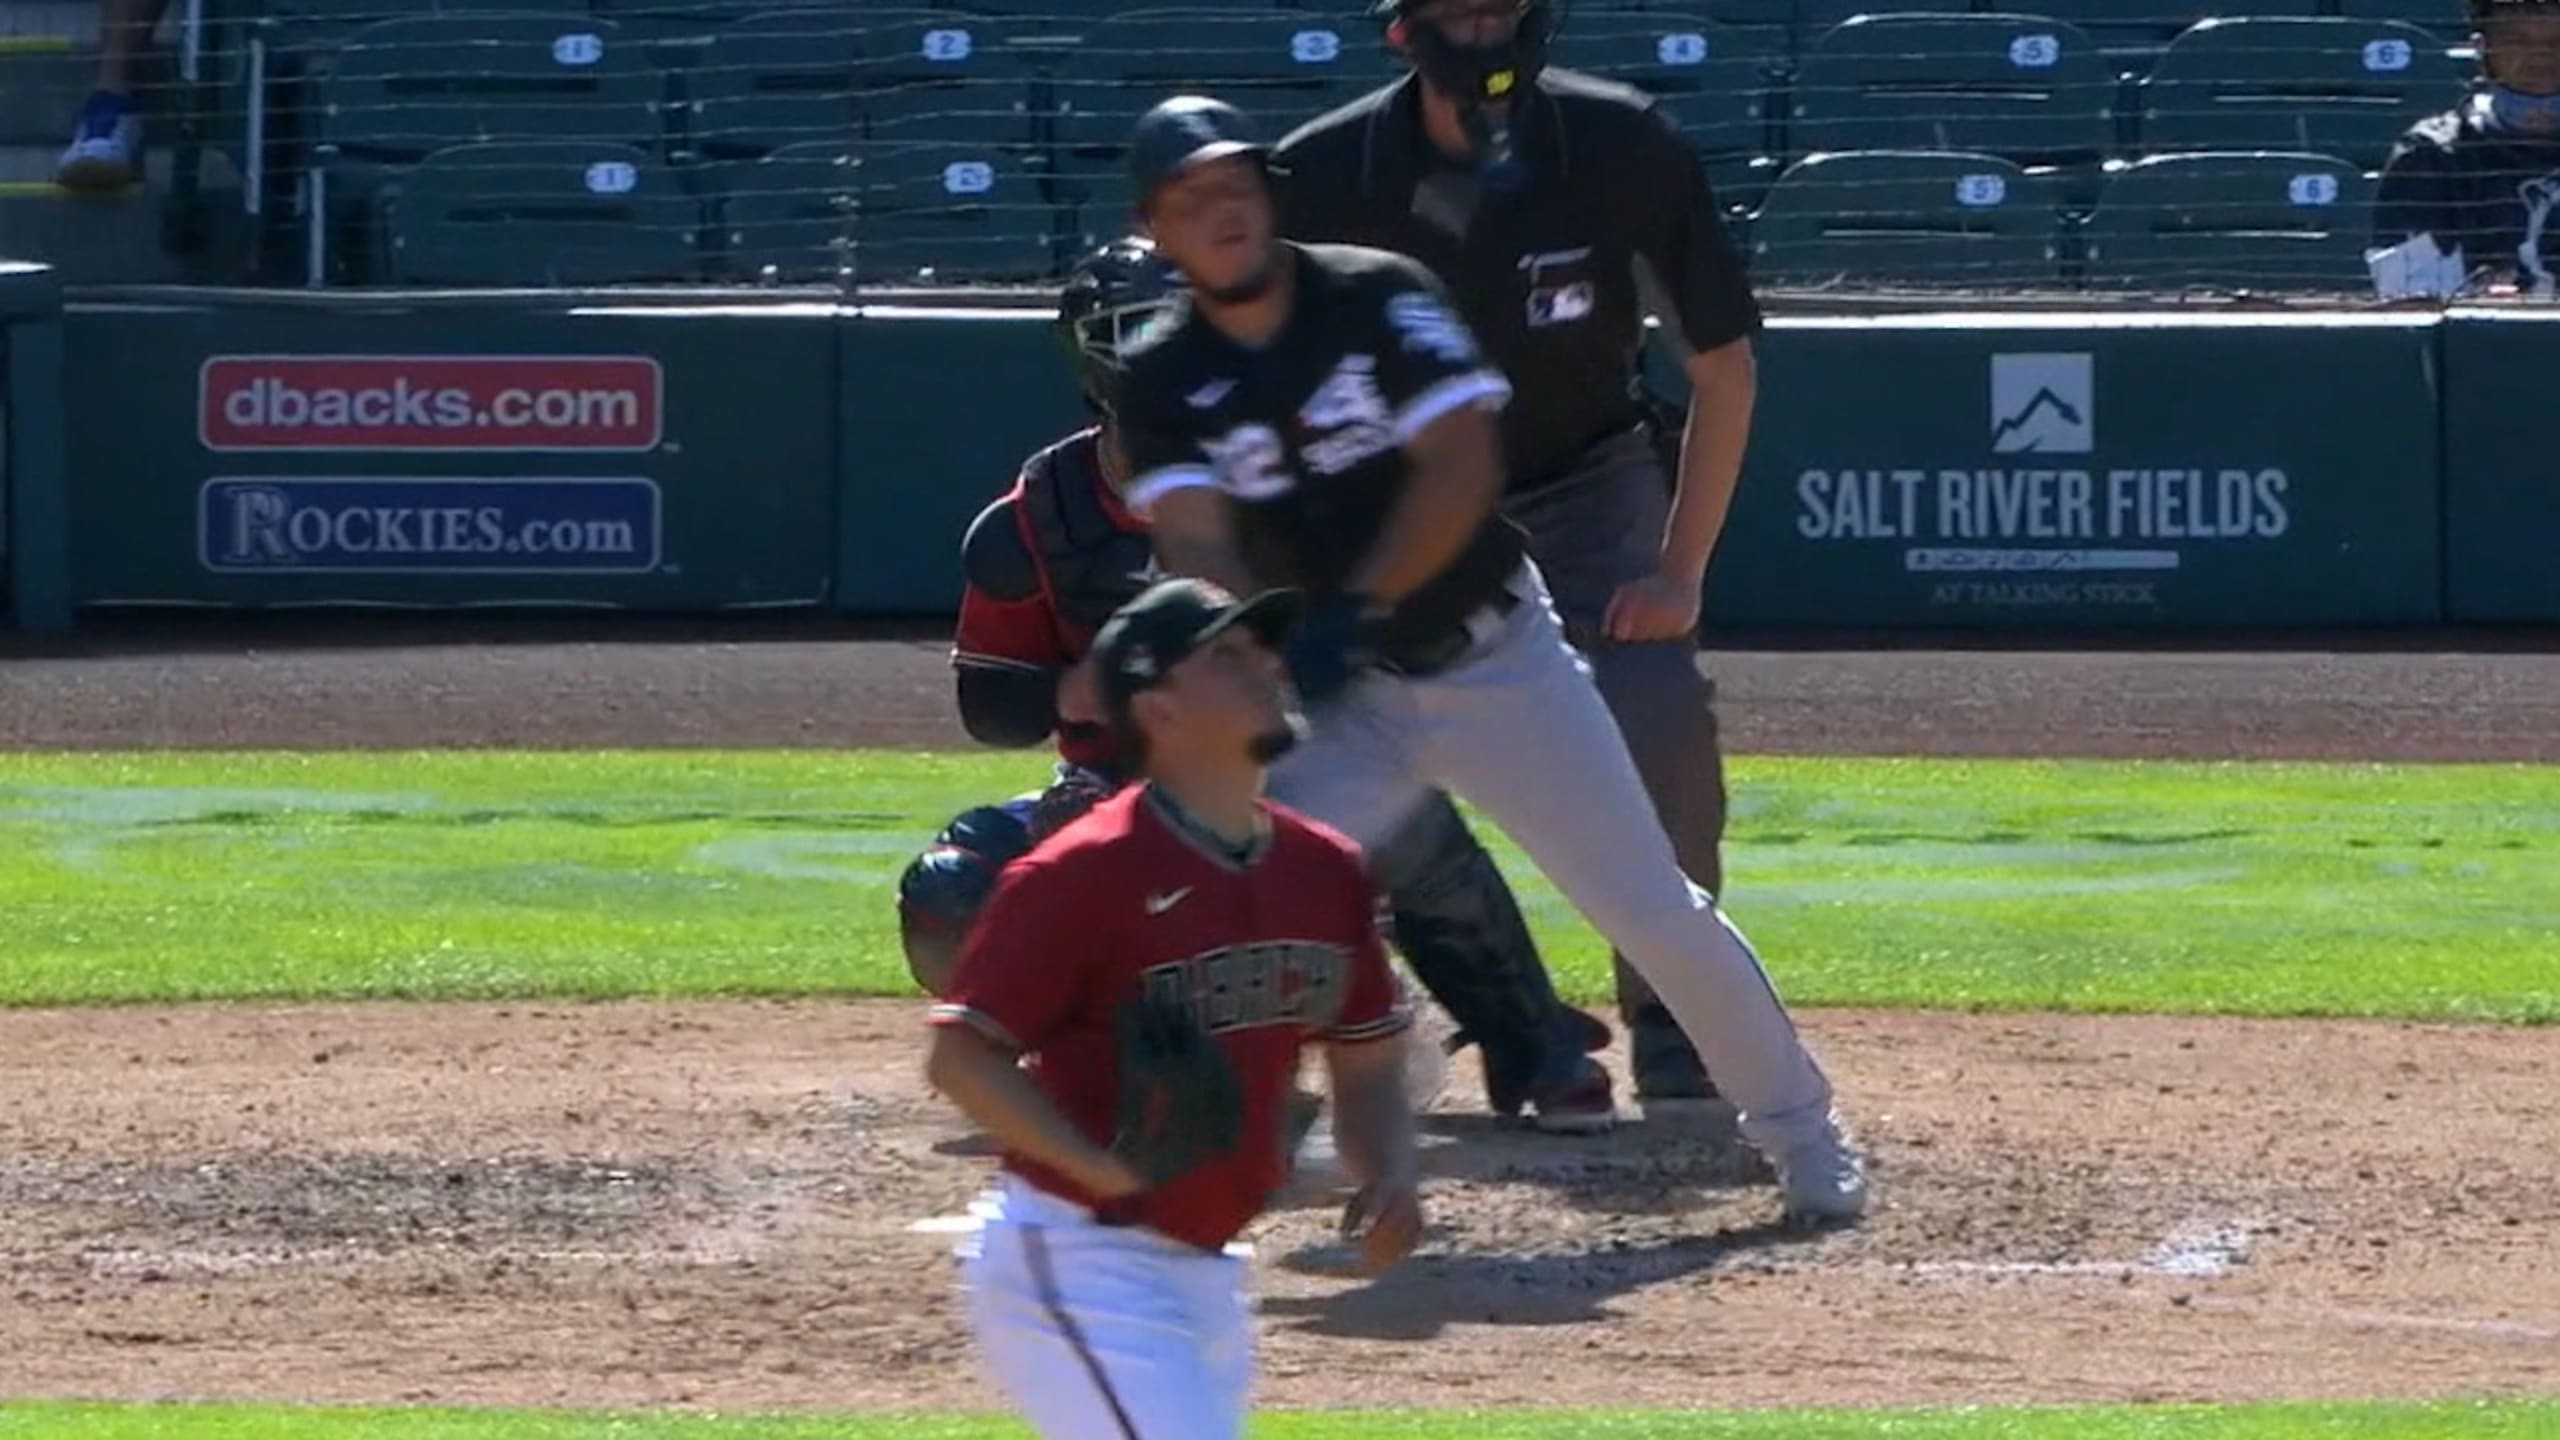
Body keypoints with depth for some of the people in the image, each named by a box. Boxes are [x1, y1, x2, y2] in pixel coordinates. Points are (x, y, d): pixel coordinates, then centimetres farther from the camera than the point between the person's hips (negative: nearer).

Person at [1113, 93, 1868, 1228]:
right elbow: (1195, 545, -17)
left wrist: (1355, 611, -28)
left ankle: (1800, 1134, 15)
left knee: (1654, 911, 0)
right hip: (1338, 702, 1)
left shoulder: (1375, 298, -9)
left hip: (1494, 659, -1)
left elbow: (1462, 467, -18)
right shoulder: (1165, 378, -5)